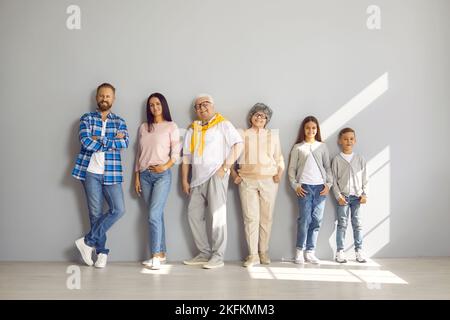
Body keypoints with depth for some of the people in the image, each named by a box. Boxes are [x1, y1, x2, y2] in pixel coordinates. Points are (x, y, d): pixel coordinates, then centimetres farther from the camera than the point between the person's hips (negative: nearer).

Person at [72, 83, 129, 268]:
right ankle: (101, 251, 14)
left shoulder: (119, 122, 11)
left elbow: (125, 143, -7)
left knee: (118, 209, -8)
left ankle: (88, 241, 5)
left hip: (111, 173, 2)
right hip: (91, 171, -2)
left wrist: (99, 140, -11)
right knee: (95, 212, 2)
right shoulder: (87, 118, 6)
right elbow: (85, 141, -11)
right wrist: (112, 141, -8)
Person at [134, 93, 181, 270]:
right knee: (157, 215, 7)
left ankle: (155, 256, -11)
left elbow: (176, 152, -2)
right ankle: (161, 253, 13)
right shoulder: (143, 127, 15)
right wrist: (137, 177, 11)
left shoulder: (171, 126, 3)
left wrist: (165, 166, -16)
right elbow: (139, 153, 15)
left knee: (154, 215, -14)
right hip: (145, 175, 4)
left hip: (162, 175, -4)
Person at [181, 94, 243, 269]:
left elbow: (238, 144, -8)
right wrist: (184, 179, 12)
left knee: (217, 215, -9)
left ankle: (218, 256, -3)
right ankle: (204, 253, 15)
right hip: (198, 177, 7)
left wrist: (226, 167, -14)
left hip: (215, 175, -6)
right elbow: (186, 156, 18)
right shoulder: (192, 129, 19)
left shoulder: (222, 124, 3)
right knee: (193, 214, 5)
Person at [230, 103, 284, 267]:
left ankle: (264, 252, 12)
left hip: (269, 180, 1)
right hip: (247, 180, -1)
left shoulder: (273, 135, 16)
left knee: (266, 217, 1)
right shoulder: (242, 135, 11)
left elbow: (279, 157, 14)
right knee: (251, 218, -6)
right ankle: (253, 255, -2)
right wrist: (233, 174, -1)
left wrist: (280, 172, -1)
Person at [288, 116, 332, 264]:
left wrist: (328, 184, 2)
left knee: (316, 220, 1)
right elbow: (291, 168, 6)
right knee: (304, 219, -7)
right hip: (304, 186, -2)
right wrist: (295, 185, -5)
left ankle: (310, 252, 8)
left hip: (320, 187, 2)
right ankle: (299, 251, 3)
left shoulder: (322, 146, 14)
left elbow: (328, 167, 13)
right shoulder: (298, 147, 8)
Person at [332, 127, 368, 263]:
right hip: (343, 196, -2)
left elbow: (364, 178, 8)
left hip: (357, 196, 2)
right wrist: (338, 196, -9)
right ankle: (339, 252, 6)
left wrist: (364, 194, -1)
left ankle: (359, 251, 12)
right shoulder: (337, 159, 1)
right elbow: (334, 180, -1)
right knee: (342, 224, 1)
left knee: (357, 224, 4)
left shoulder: (360, 159, 7)